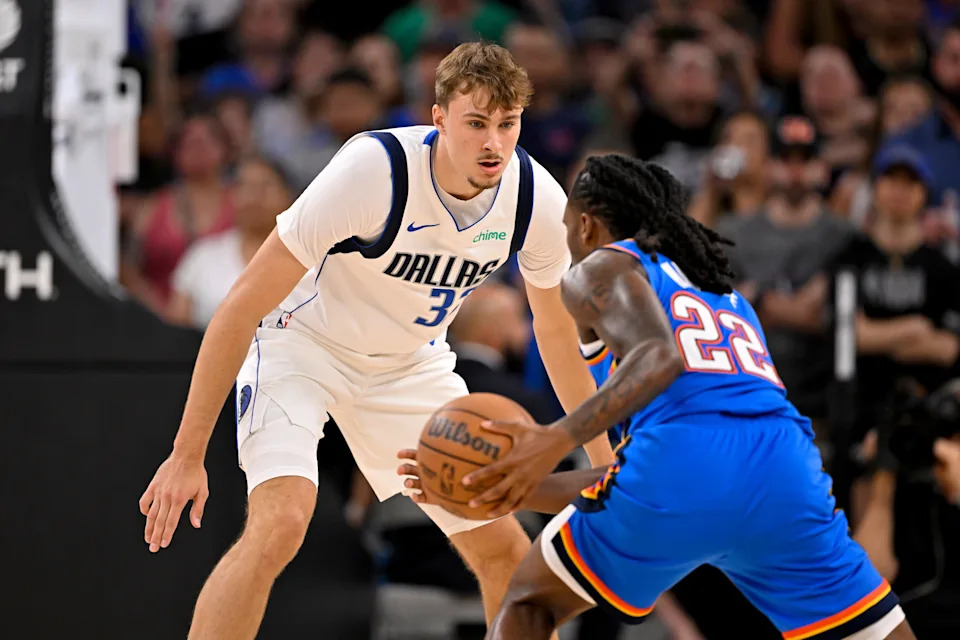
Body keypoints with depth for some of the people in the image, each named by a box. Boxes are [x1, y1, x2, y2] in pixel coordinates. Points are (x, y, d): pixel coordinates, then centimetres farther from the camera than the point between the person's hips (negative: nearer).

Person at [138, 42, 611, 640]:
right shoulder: (374, 170, -33)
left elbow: (559, 329, 4)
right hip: (302, 341, -5)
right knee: (280, 524, -30)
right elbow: (243, 307, -28)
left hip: (410, 364, 5)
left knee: (507, 554, 3)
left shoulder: (536, 197, -18)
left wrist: (604, 461, 7)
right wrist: (187, 456, -27)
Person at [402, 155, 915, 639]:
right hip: (786, 473, 5)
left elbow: (658, 358, -8)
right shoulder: (727, 296, 39)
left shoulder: (599, 269, 17)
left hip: (683, 463, -5)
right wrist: (518, 488, 36)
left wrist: (558, 439, -14)